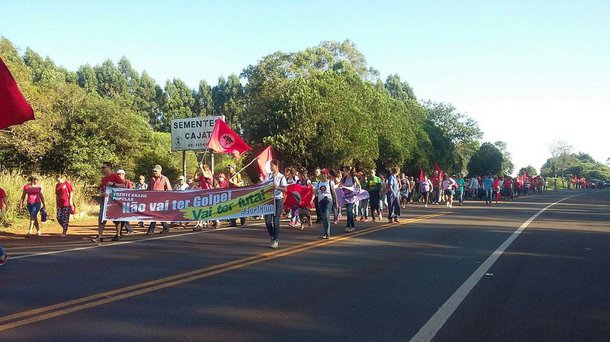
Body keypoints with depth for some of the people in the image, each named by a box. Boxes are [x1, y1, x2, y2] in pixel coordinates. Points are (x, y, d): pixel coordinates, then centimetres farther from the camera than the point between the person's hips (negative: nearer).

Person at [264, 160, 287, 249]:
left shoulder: (281, 177, -4)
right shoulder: (268, 176, 10)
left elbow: (285, 189, -11)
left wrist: (277, 187, -26)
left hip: (278, 200, -4)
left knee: (276, 220, -4)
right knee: (267, 220, 1)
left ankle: (276, 240, 4)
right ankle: (272, 236, 24)